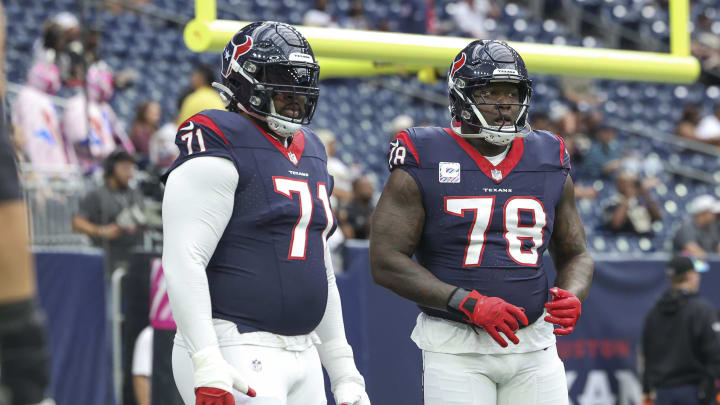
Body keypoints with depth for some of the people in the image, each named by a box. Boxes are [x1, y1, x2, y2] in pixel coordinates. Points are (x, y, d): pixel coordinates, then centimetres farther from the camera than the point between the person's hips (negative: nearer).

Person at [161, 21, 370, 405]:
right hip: (238, 355, -8)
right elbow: (183, 262, -17)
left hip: (303, 356, 8)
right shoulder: (220, 147, -8)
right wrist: (206, 367, -25)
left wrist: (344, 373, 20)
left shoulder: (311, 153, 18)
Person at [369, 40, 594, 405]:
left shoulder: (550, 165, 10)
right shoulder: (423, 166, -3)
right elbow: (387, 262, -9)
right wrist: (469, 304, -18)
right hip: (456, 348, -4)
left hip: (534, 346, 4)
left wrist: (571, 297, -5)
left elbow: (575, 255, 19)